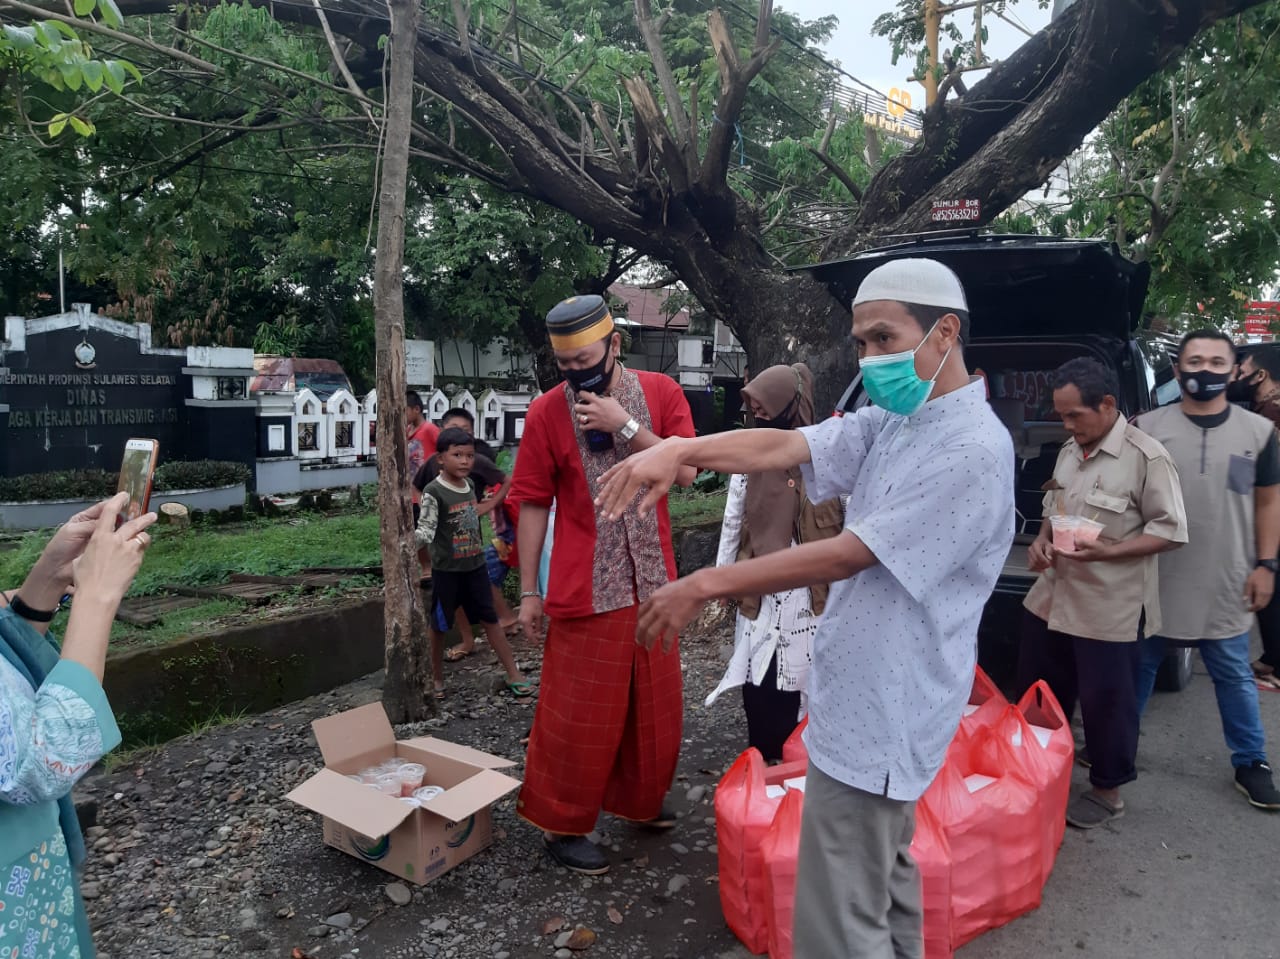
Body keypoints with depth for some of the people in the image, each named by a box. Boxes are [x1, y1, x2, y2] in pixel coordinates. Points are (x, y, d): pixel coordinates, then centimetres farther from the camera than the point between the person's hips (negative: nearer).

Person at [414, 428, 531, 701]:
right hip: (446, 570, -5)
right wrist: (410, 539, -41)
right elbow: (426, 529, -23)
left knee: (490, 620, 10)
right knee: (439, 625, 9)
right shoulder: (433, 492, -16)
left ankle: (514, 674, 15)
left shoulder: (470, 485, 4)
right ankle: (437, 679, 25)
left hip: (475, 566, 6)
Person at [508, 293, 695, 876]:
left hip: (653, 582, 4)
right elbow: (533, 505, -3)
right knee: (578, 712, 4)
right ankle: (560, 823, 24)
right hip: (585, 588, -3)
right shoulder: (547, 413, -6)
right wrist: (529, 591, -2)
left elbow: (685, 472, -9)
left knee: (655, 703, 17)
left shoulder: (660, 392, 0)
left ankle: (639, 799, 40)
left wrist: (626, 425, -19)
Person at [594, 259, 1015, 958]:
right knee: (884, 876, 26)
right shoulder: (888, 422, 7)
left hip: (878, 714, -9)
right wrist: (682, 448, -23)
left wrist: (707, 585, -20)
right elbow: (783, 448, -5)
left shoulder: (973, 449, -21)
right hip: (871, 700, 9)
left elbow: (848, 555, -23)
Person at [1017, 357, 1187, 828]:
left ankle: (1107, 791, 27)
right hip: (1051, 597, 7)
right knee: (1037, 691, 18)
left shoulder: (1145, 457, -14)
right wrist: (1042, 540, 0)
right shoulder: (1069, 451, 8)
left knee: (1105, 701, 7)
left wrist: (1108, 551, -25)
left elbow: (1172, 530, -14)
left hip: (1108, 608, -7)